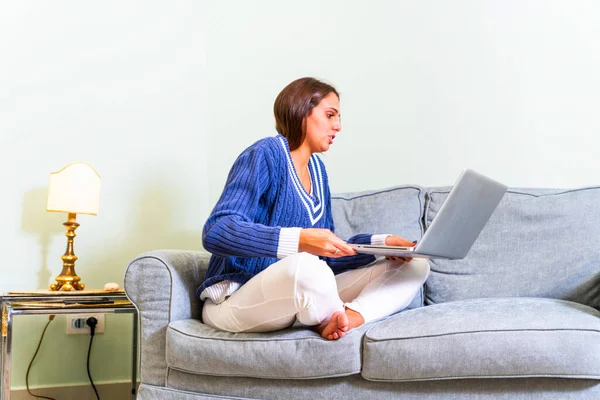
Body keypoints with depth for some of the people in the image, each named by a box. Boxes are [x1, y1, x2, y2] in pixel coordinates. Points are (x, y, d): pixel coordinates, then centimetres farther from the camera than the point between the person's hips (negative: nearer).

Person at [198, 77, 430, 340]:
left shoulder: (316, 168, 13)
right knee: (305, 266, -42)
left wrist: (382, 243, -3)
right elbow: (216, 233, -24)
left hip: (300, 296, 8)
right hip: (236, 299, -8)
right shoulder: (265, 154, -11)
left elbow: (327, 252, 13)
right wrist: (299, 240, -36)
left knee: (415, 265, 1)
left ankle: (351, 315, -26)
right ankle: (339, 320, -10)